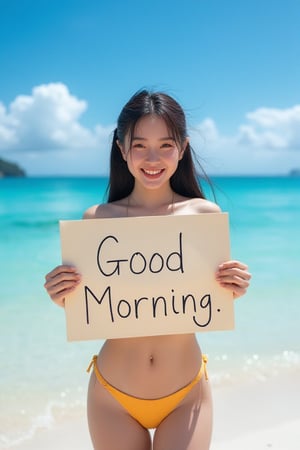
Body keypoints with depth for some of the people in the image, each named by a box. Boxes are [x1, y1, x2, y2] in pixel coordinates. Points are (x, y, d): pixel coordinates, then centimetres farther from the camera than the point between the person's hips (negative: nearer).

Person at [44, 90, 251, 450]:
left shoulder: (206, 214, -6)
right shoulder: (96, 219, -7)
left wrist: (232, 291, -18)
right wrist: (64, 298, -20)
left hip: (187, 394, 0)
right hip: (113, 394, 1)